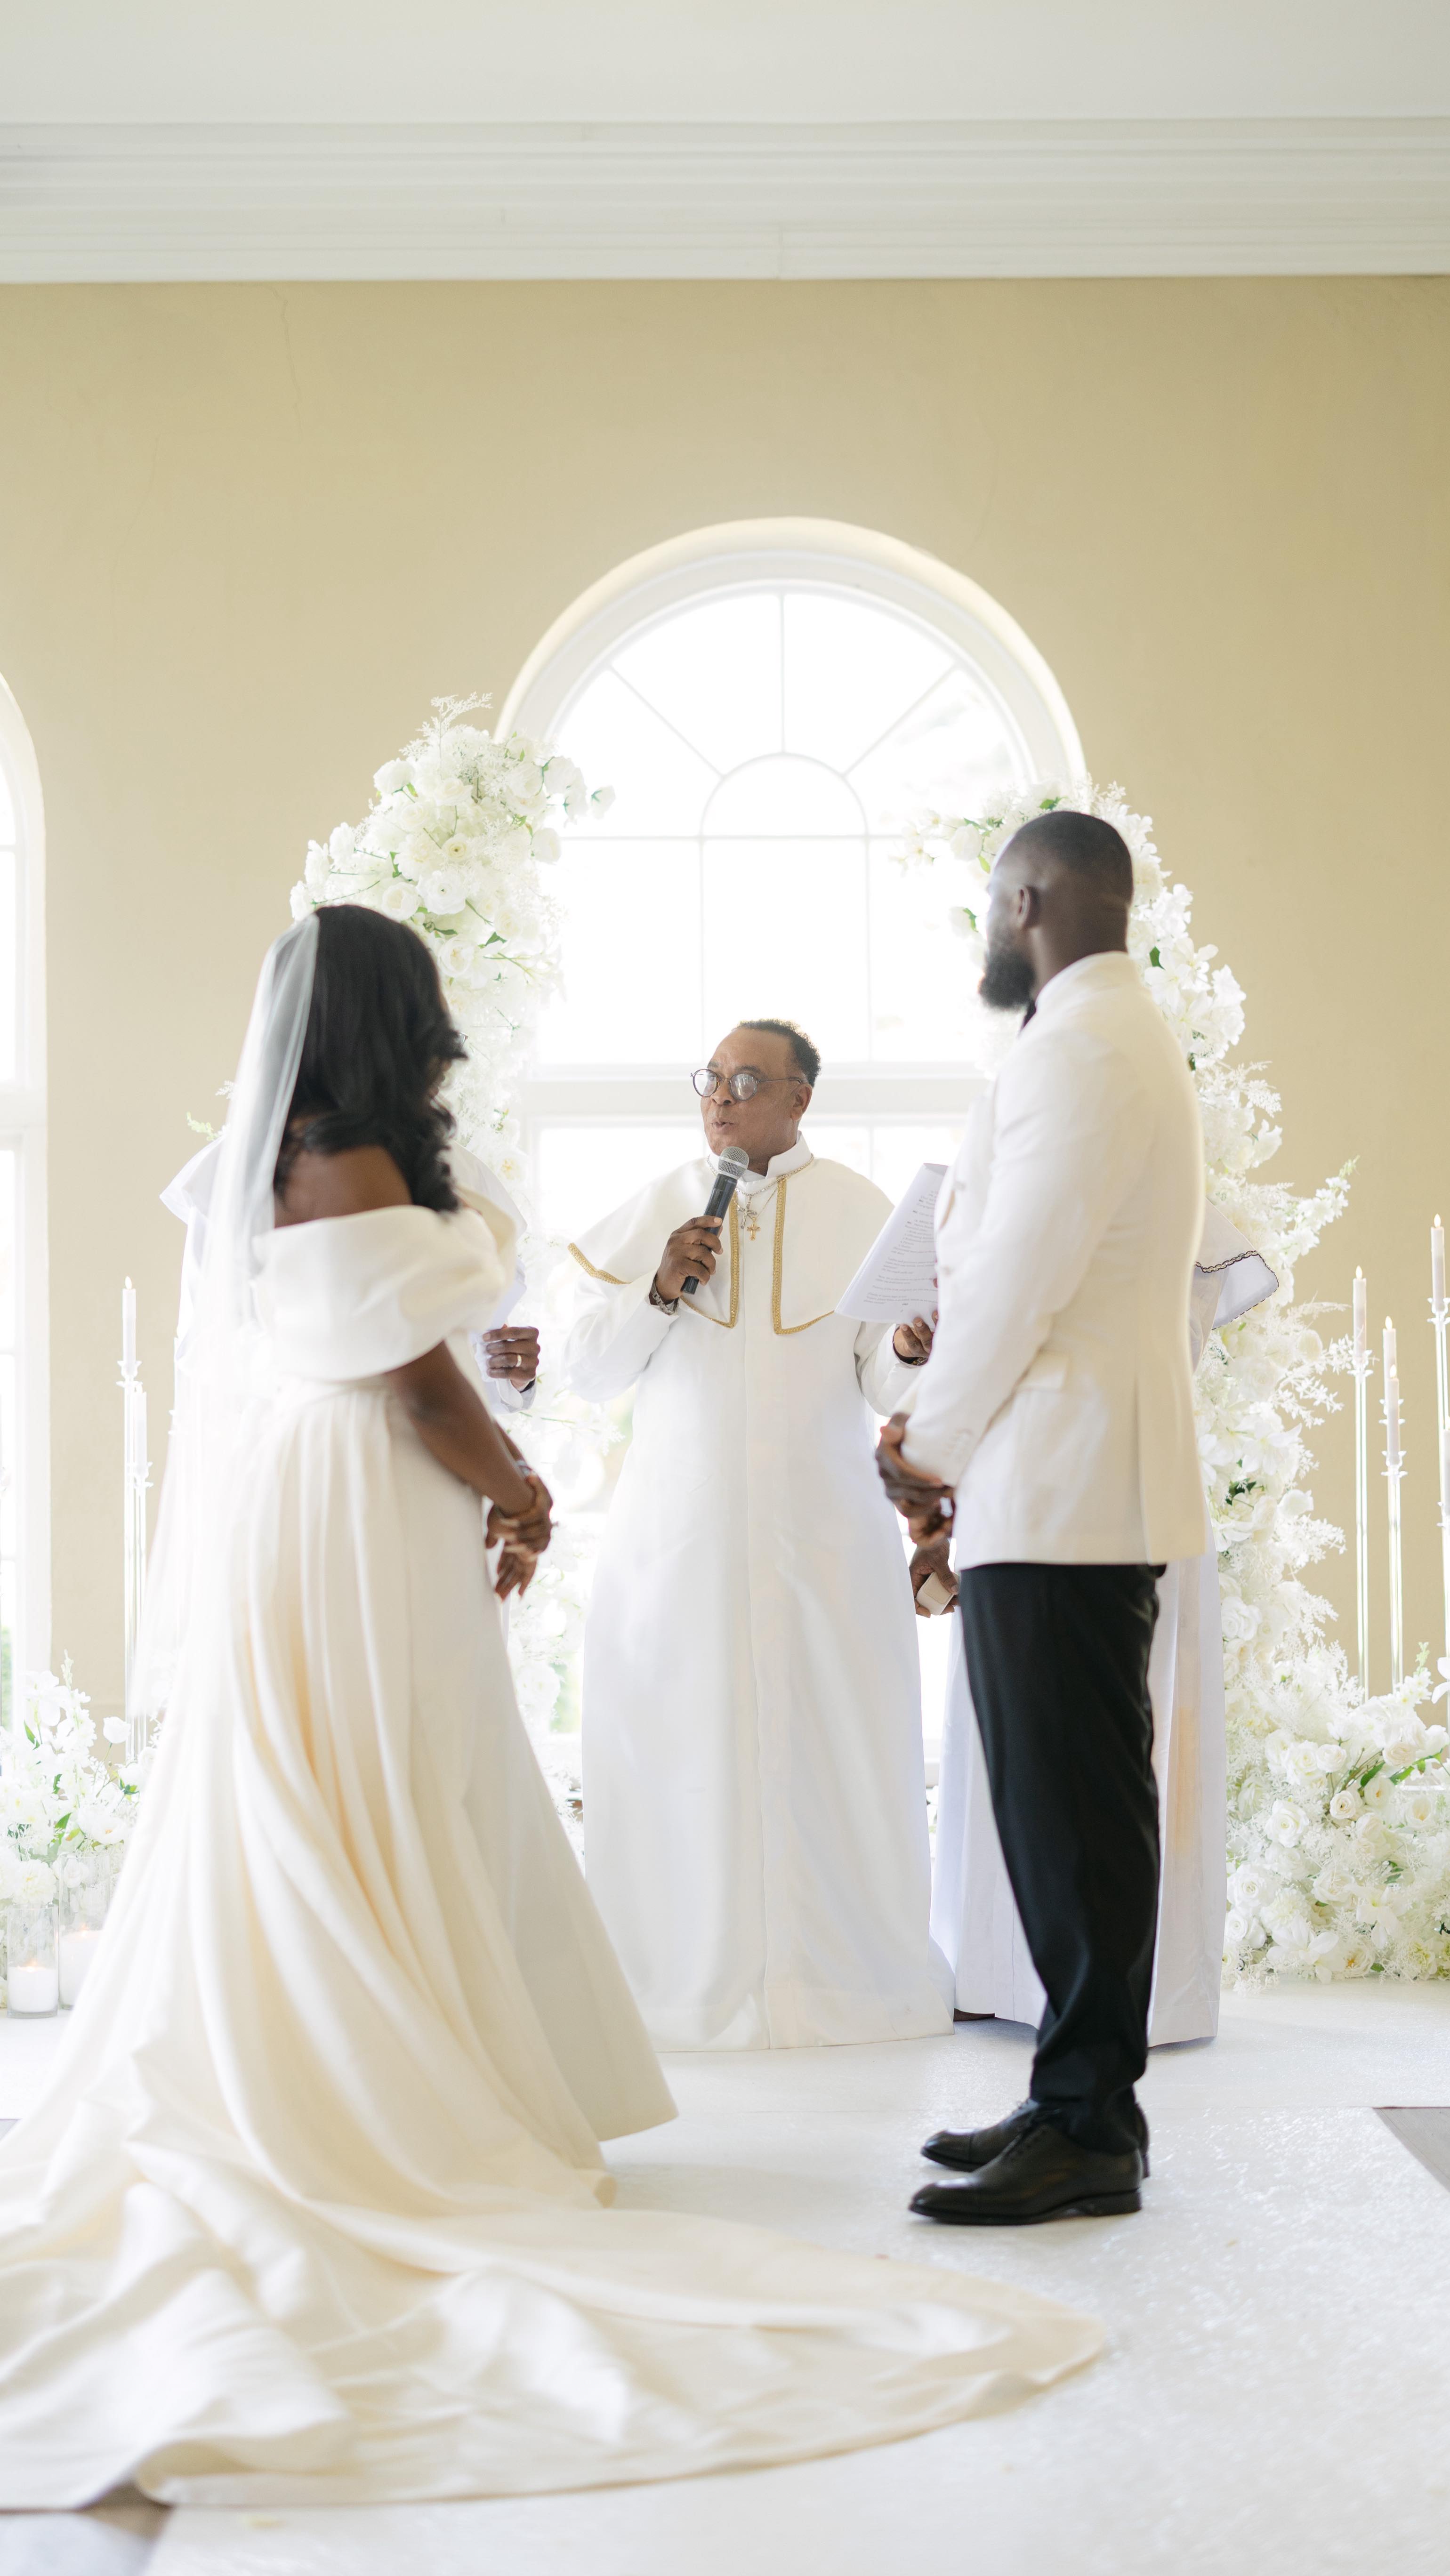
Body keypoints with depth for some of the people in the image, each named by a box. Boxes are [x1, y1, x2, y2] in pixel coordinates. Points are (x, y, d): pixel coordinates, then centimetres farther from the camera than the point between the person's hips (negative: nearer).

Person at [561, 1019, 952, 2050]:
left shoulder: (859, 1213, 5)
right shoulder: (654, 1210, 8)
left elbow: (882, 1382, 0)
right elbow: (587, 1368, 6)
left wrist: (908, 1351, -23)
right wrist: (660, 1290, -9)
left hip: (821, 1528, -1)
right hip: (681, 1526, 1)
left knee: (828, 1742, -1)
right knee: (683, 1741, -1)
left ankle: (845, 1973, 10)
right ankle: (692, 1975, 8)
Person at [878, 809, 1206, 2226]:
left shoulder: (1082, 1043, -12)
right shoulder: (1122, 1036, 22)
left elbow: (1025, 1271, -18)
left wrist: (931, 1446, -6)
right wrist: (946, 1434, 15)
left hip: (1060, 1487, -11)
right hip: (1062, 1483, 11)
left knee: (1070, 1802, -7)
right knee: (1067, 1797, 12)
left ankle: (1089, 2130, -2)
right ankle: (1083, 2097, 18)